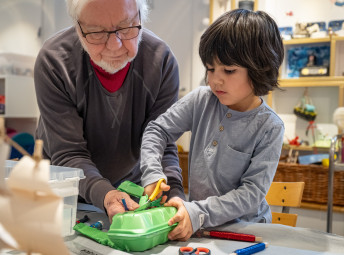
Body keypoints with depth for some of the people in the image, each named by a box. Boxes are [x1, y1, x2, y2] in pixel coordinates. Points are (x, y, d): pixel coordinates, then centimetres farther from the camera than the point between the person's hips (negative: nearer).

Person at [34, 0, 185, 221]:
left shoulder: (161, 60, -19)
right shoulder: (53, 61, -23)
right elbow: (68, 154, -23)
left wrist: (173, 195, -36)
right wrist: (105, 194, -42)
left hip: (131, 183, 1)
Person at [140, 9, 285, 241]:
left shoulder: (269, 127, -12)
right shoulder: (201, 100, -3)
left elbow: (252, 193, -15)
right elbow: (157, 130, 4)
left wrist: (198, 213, -25)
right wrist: (152, 174, -12)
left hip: (243, 227, -3)